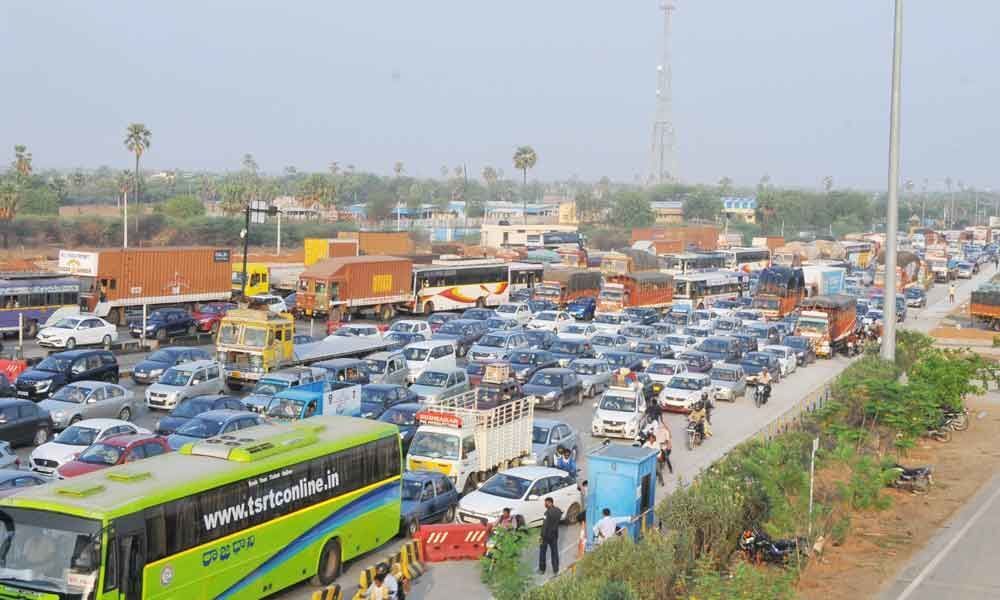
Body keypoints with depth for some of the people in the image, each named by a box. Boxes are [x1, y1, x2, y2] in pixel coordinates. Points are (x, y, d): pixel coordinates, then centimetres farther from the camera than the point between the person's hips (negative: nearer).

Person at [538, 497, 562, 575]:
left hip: (546, 535, -6)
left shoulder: (548, 512, -20)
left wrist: (542, 536, -18)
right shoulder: (558, 511, 2)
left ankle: (542, 569, 12)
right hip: (554, 535, 6)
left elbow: (545, 525, -22)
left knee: (542, 552, 8)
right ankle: (556, 570, 14)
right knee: (554, 552, 12)